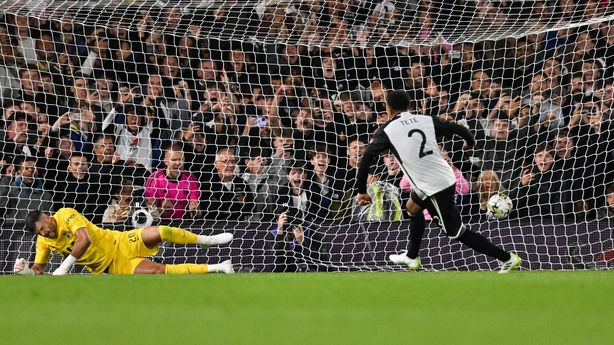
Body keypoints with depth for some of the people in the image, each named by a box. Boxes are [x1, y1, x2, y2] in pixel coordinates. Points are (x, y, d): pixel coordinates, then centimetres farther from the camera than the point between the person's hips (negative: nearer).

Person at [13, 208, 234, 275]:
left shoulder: (65, 215, -19)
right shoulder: (44, 242, -5)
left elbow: (84, 239, -30)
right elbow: (39, 270, 5)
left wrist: (63, 268, -32)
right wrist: (24, 270, -19)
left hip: (120, 244, -2)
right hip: (114, 267, 2)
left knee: (160, 232, -23)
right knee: (159, 271, -13)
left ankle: (205, 240, 7)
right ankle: (214, 268, -1)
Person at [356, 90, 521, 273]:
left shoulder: (386, 131, -7)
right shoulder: (426, 120, 3)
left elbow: (366, 159, -11)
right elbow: (459, 129, 5)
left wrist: (362, 191, -1)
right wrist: (471, 142, 27)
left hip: (433, 188, -7)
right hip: (445, 178, 7)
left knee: (456, 232, 2)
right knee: (413, 207, 31)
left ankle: (507, 258, 1)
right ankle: (411, 257, 42)